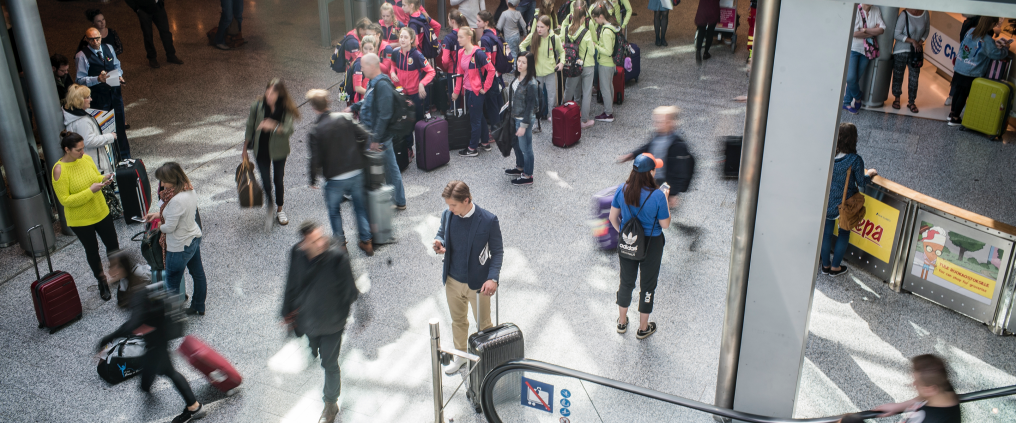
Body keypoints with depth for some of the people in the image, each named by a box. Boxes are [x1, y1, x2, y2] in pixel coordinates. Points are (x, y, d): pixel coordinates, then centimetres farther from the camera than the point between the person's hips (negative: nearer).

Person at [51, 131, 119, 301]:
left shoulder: (86, 158, -7)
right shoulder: (59, 170, -23)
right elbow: (65, 200, -23)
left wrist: (104, 178, -12)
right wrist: (90, 191, -29)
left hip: (102, 212, 4)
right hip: (80, 220, -4)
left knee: (113, 245, 15)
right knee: (92, 251, 14)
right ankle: (102, 282, 35)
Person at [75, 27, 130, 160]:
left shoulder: (108, 48, 3)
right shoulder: (82, 56, -12)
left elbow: (117, 66, 16)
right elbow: (80, 79, -12)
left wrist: (119, 75, -4)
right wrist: (98, 79, -26)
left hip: (114, 91, 5)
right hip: (99, 97, -5)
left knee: (120, 124, 14)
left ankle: (125, 156, 29)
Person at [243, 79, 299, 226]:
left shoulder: (286, 110, -14)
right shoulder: (257, 106, -11)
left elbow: (289, 130, -22)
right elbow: (250, 127, 1)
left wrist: (274, 126, -40)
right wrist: (245, 148, 8)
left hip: (279, 150, 0)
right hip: (261, 149, 0)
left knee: (278, 181, 11)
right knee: (266, 181, 0)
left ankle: (279, 210, 33)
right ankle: (269, 207, 28)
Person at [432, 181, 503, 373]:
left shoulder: (488, 221, -21)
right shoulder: (447, 215, -9)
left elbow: (497, 251, -13)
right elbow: (441, 234, 9)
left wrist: (493, 278, -25)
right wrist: (439, 244, -16)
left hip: (478, 283, -4)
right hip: (453, 281, 4)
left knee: (483, 324, 15)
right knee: (458, 321, 23)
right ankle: (460, 355, 46)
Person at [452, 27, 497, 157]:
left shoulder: (477, 53, -17)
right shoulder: (462, 53, 7)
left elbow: (491, 69, -17)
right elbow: (460, 73, 13)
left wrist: (485, 88, -14)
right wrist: (456, 91, 12)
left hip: (477, 91, -8)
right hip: (467, 90, 8)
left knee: (475, 119, 1)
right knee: (479, 116, 19)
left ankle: (472, 149, 11)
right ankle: (485, 142, 32)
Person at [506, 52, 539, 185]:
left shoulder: (531, 83, -24)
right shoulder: (518, 77, 1)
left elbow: (530, 106, -21)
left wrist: (524, 125, -19)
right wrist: (511, 114, 16)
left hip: (525, 119, -9)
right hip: (515, 117, 9)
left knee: (525, 148, 5)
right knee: (515, 143, 24)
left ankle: (527, 176, 20)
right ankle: (520, 168, 45)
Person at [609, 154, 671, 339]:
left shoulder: (622, 190, -12)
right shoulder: (658, 196, -24)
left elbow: (613, 217, -1)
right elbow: (665, 224, -13)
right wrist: (666, 199, -3)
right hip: (651, 245, -3)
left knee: (626, 281, 23)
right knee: (647, 285, 16)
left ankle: (622, 322, 40)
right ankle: (643, 328, 32)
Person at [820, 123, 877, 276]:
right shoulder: (855, 160, -21)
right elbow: (861, 183, -10)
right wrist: (869, 173, 11)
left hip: (827, 201, 3)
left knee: (827, 231, 18)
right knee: (844, 233, 17)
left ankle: (825, 265, 32)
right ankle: (835, 267, 25)